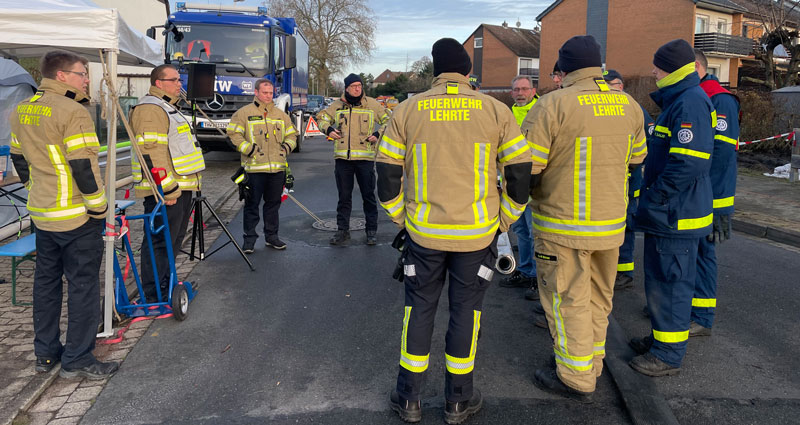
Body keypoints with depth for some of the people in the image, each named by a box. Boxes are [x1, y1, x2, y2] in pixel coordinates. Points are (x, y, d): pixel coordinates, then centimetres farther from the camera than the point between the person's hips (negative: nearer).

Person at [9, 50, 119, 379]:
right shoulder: (72, 111, -17)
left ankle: (45, 353, 28)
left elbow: (19, 158, 19)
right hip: (77, 216, -9)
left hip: (42, 213, 9)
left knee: (46, 280, 17)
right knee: (83, 284, 1)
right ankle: (77, 360, 9)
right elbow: (84, 167, -21)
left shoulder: (21, 111, 10)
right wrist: (99, 207, -13)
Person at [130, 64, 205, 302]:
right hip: (164, 191, -11)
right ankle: (154, 294, 4)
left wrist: (186, 185, 26)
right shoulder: (150, 109, -13)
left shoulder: (167, 108, 22)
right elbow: (152, 153, -22)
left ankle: (166, 283, 31)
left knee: (174, 238, 18)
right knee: (161, 241, -5)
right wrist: (168, 190, -24)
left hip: (180, 188, 11)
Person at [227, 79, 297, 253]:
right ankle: (249, 238, 11)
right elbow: (234, 134, -3)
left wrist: (287, 147, 3)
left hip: (277, 168, 4)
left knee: (273, 203, 12)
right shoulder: (244, 113, 1)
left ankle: (271, 236, 23)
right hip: (254, 168, -4)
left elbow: (291, 134, 23)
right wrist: (248, 149, -13)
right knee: (252, 204, 1)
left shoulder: (281, 115, 16)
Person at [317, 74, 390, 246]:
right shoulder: (338, 105, 9)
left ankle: (372, 231, 13)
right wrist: (328, 129, 4)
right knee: (344, 196, 8)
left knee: (368, 196, 3)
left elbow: (388, 120, 11)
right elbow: (322, 117, 23)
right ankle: (343, 230, 19)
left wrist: (378, 134, -4)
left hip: (365, 157, -2)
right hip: (343, 158, 2)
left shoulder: (372, 104, 4)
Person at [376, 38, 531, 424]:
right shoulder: (495, 111, -3)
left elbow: (387, 174, 1)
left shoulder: (408, 110, -1)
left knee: (419, 308, 14)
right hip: (477, 233, 0)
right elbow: (520, 172, -2)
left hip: (423, 232, 1)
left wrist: (401, 218, 13)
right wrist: (503, 219, 9)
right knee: (466, 310, 12)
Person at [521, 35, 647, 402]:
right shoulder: (629, 105, 3)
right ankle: (593, 363, 36)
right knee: (598, 296, 20)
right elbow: (636, 157, 16)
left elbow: (525, 166, -16)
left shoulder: (553, 105, -16)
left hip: (563, 223, -6)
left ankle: (576, 379, 18)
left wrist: (530, 192, 4)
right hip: (612, 221, 7)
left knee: (568, 299, 6)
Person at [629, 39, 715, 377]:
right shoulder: (677, 100, 16)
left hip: (676, 216, -10)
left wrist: (653, 201, -19)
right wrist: (649, 201, 18)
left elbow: (689, 163, -27)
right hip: (668, 213, 10)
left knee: (670, 282, -1)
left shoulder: (691, 102, -18)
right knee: (660, 279, 19)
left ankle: (669, 354, 10)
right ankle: (661, 337, 34)